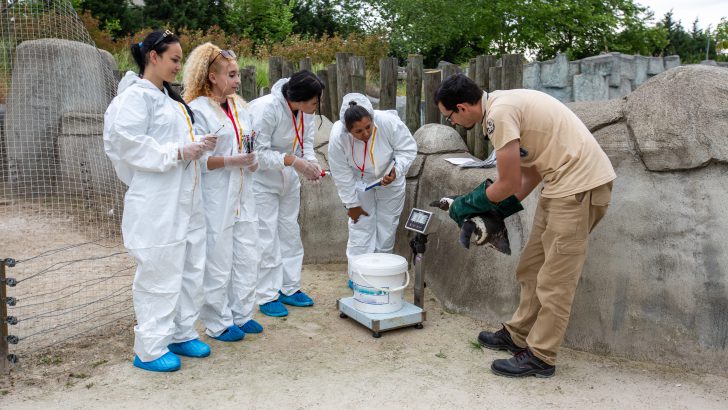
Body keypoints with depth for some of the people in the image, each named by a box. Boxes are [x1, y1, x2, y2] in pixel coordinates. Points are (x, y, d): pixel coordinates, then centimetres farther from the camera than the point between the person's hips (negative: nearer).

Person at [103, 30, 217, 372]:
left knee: (190, 270, 14)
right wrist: (178, 153, -20)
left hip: (185, 200, 9)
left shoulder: (168, 97, 17)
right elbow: (127, 144, -20)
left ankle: (182, 334, 28)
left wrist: (197, 145, 5)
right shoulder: (135, 96, -10)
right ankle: (149, 350, 11)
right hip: (156, 205, -9)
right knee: (158, 274, -2)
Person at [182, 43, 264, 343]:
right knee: (217, 262, 1)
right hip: (215, 200, -8)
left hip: (242, 196, 8)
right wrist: (231, 161, -20)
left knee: (247, 257, 13)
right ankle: (218, 323, 17)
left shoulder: (239, 105, 12)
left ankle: (241, 315, 28)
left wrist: (252, 160, 5)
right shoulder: (197, 110, -11)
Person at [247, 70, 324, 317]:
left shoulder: (305, 111, -6)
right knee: (267, 239, -4)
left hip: (288, 180, 7)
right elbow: (258, 153, -28)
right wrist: (292, 161, -35)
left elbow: (306, 141, 3)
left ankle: (290, 289, 27)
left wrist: (310, 161, -17)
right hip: (261, 180, -7)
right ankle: (267, 296, 10)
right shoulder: (265, 109, -28)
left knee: (291, 234, 13)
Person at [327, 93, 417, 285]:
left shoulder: (389, 122, -35)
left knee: (387, 226, 8)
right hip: (360, 181, -1)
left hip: (390, 180, 1)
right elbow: (341, 174, -20)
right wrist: (351, 203, -13)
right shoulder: (338, 136, -32)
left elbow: (408, 149, -19)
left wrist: (396, 171, -35)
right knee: (361, 225, -2)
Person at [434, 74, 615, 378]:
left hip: (580, 184, -10)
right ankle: (518, 336, 29)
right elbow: (531, 170, 15)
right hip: (564, 184, 10)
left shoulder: (499, 114, -19)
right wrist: (496, 213, 13)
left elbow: (509, 185, -14)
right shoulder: (501, 103, 12)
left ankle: (539, 358, 10)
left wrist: (467, 204, 2)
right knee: (531, 267, 16)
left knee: (554, 279, -2)